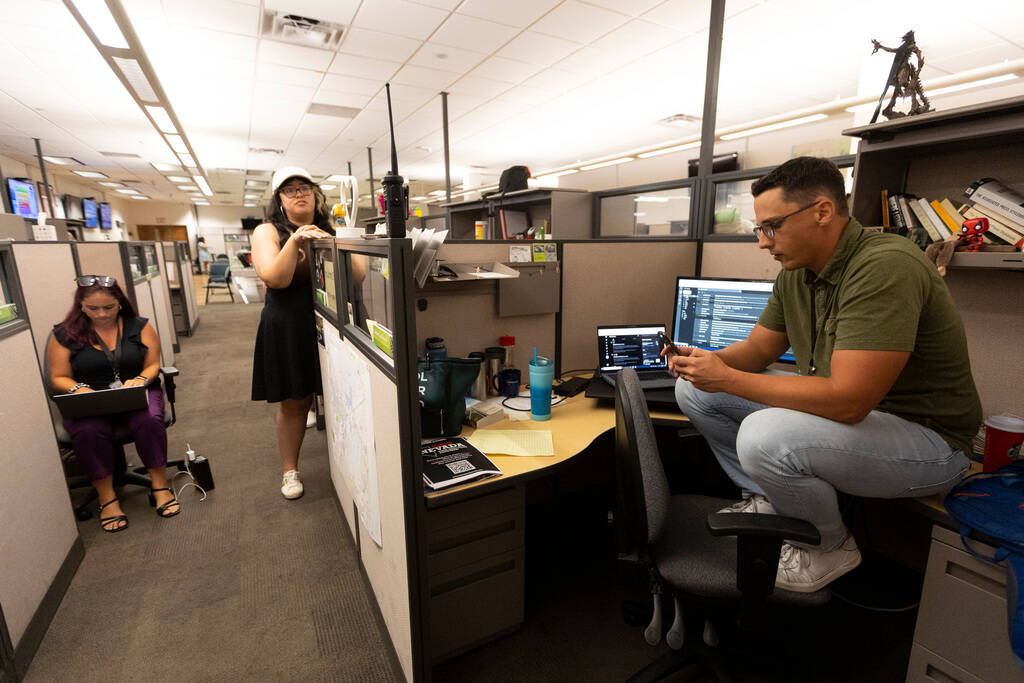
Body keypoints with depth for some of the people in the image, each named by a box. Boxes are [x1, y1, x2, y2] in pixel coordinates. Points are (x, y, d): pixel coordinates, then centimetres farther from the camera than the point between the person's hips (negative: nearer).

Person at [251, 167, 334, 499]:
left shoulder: (331, 230, 8)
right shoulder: (268, 232, 3)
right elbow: (275, 278, -13)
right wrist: (294, 241, -23)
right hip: (289, 329, -1)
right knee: (294, 403, 7)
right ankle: (290, 470, 26)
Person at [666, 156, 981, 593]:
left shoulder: (885, 266, -26)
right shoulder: (794, 275, 0)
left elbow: (847, 400, -32)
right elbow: (757, 348, 8)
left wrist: (728, 378, -28)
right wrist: (706, 360, -13)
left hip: (926, 439, -7)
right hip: (837, 408, 8)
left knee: (764, 437, -35)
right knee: (694, 390, 0)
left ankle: (831, 546, -2)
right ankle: (768, 501, 12)